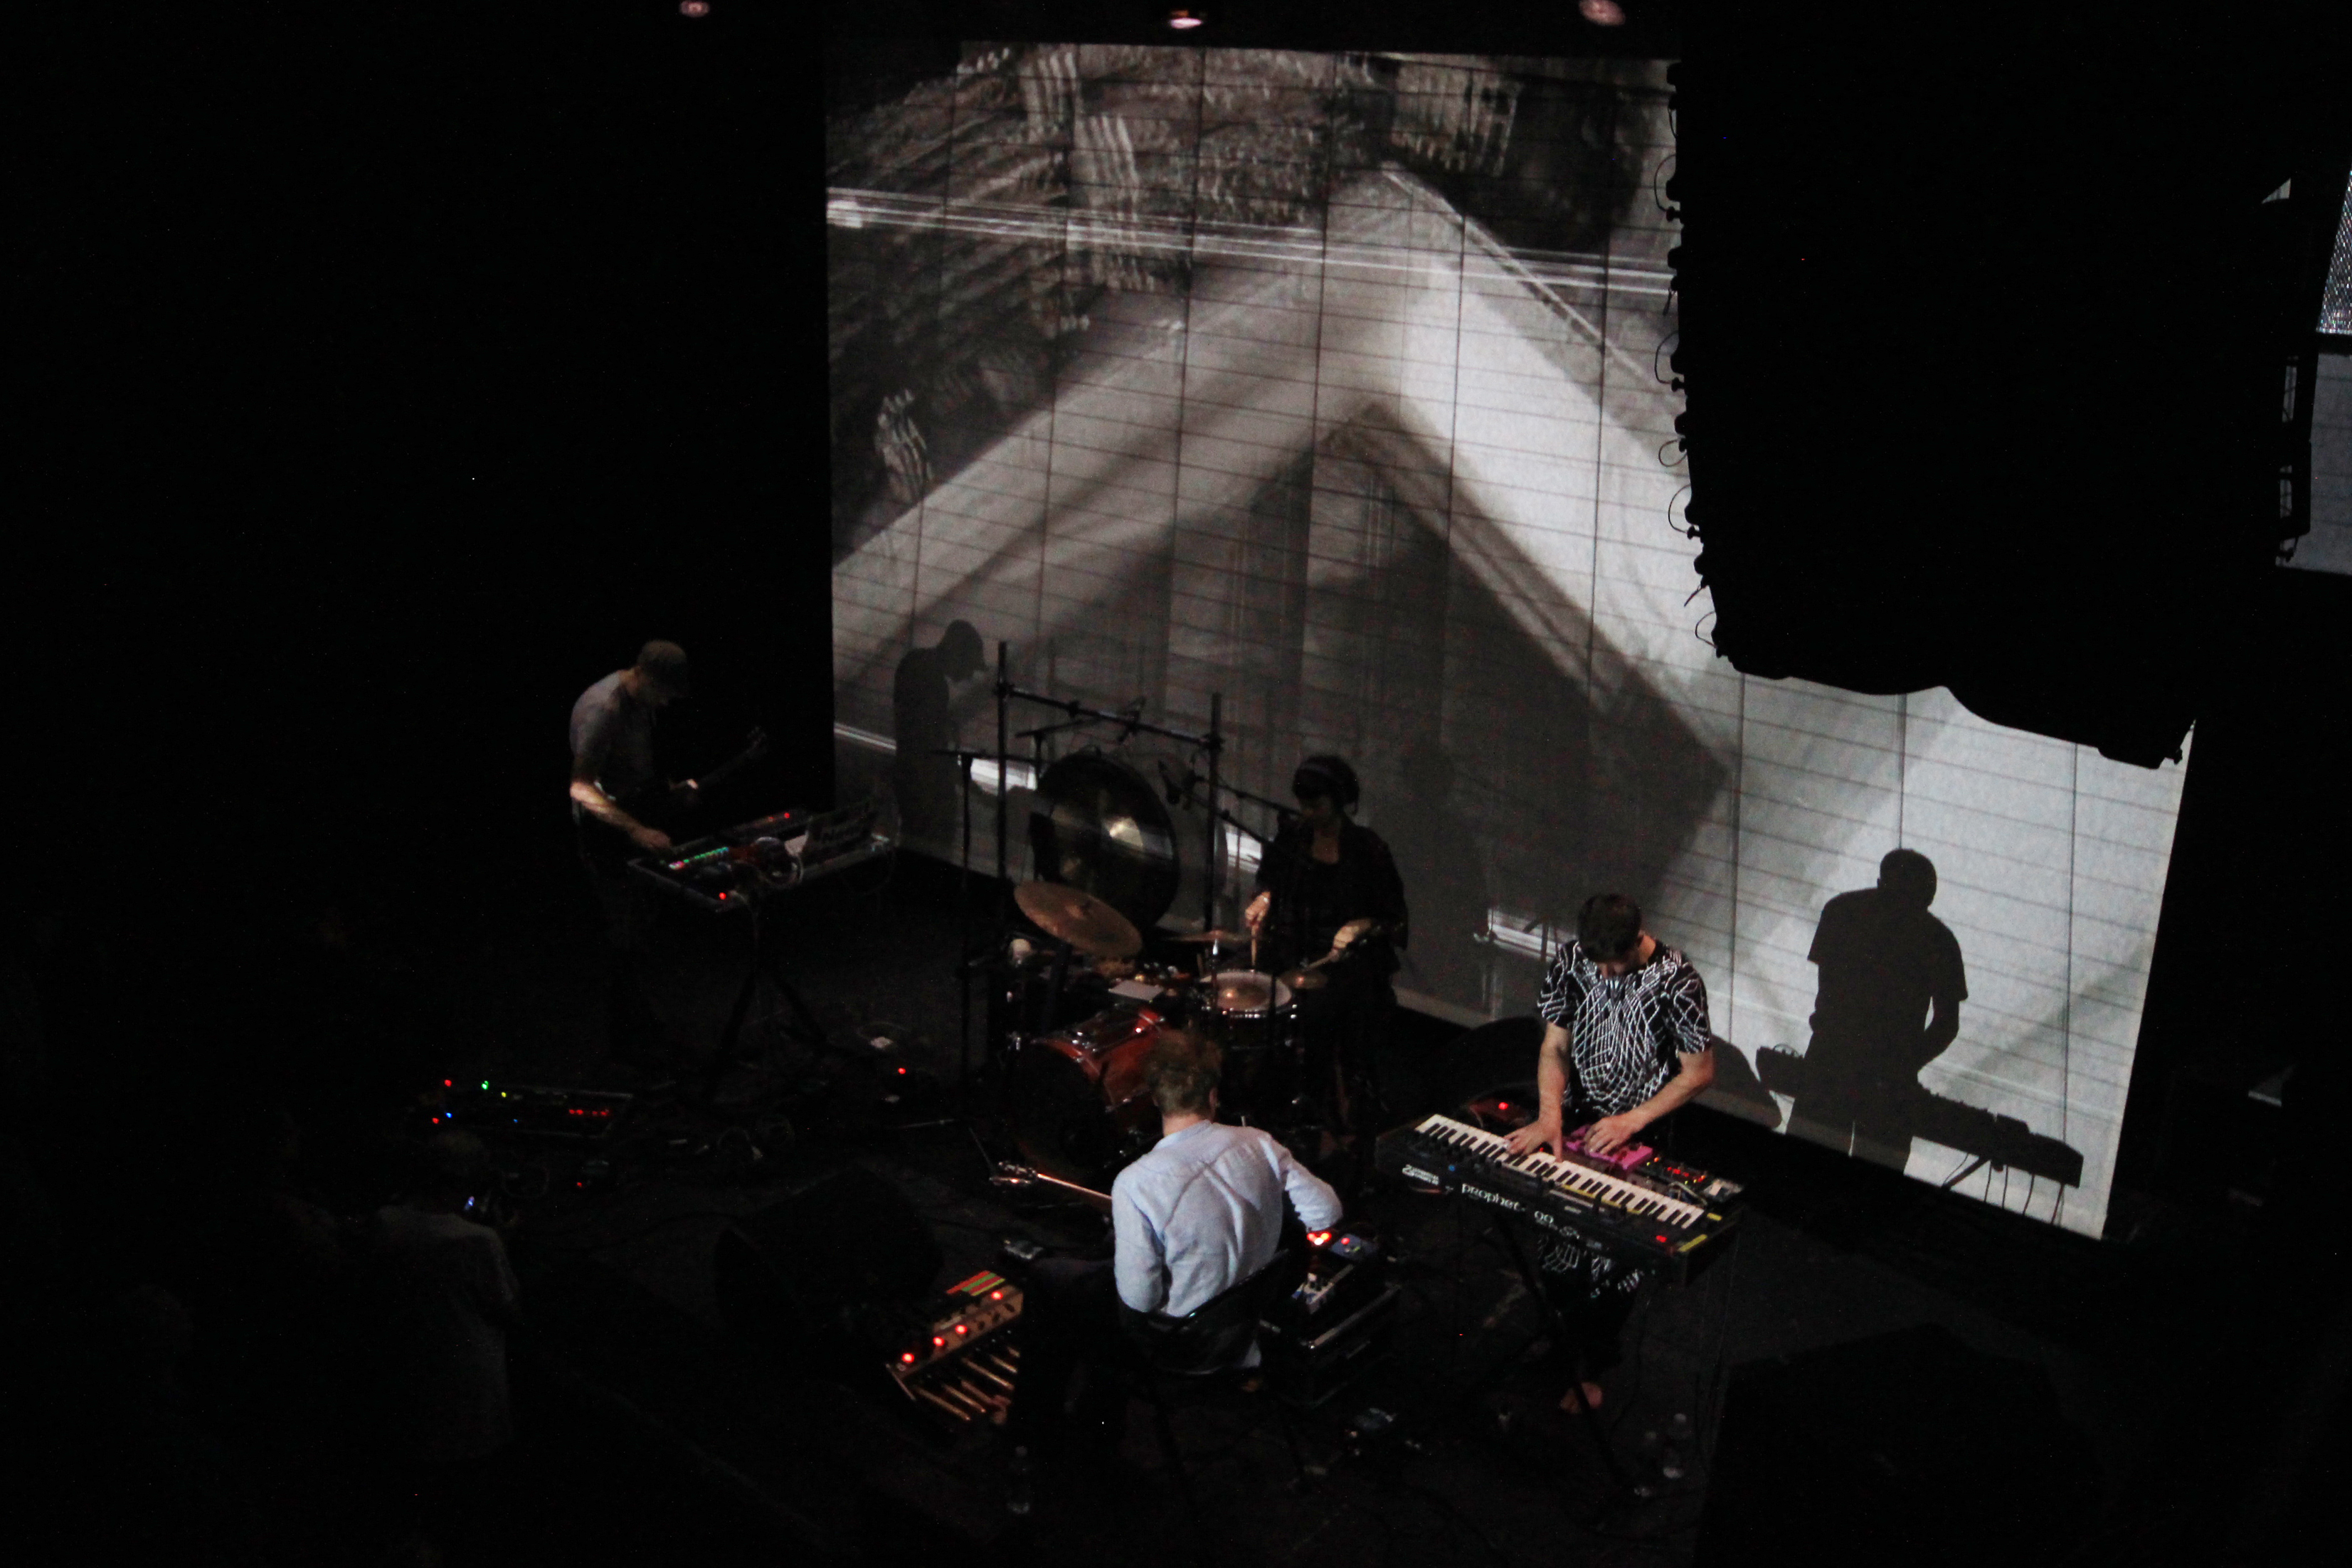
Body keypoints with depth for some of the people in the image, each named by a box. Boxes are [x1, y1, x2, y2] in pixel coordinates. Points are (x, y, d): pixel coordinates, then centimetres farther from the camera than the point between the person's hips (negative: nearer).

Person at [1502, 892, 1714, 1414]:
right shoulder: (1572, 961, -6)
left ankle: (1592, 1365, 15)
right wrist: (1550, 1115, -16)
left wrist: (1632, 1121, -17)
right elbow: (1554, 1045, 0)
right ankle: (1564, 1336, 20)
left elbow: (1699, 1071, -10)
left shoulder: (1677, 980, -17)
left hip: (1641, 1134, -3)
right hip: (1577, 1116, 4)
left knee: (1614, 1245, -9)